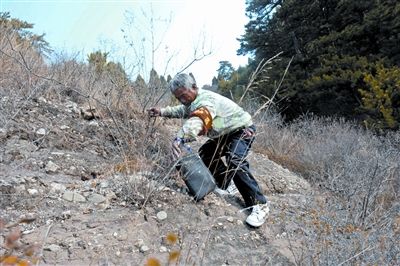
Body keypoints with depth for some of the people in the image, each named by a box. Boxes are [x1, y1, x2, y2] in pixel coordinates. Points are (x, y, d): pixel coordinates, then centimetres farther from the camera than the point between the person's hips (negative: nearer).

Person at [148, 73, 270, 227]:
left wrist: (180, 139, -70)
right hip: (225, 134, 10)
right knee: (205, 154, 8)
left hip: (242, 130, -10)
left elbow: (197, 120, -54)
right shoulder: (194, 101, 0)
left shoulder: (206, 99, -32)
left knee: (235, 162, -30)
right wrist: (162, 112, 9)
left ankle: (259, 204, -27)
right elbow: (182, 111, 23)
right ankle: (224, 185, 24)